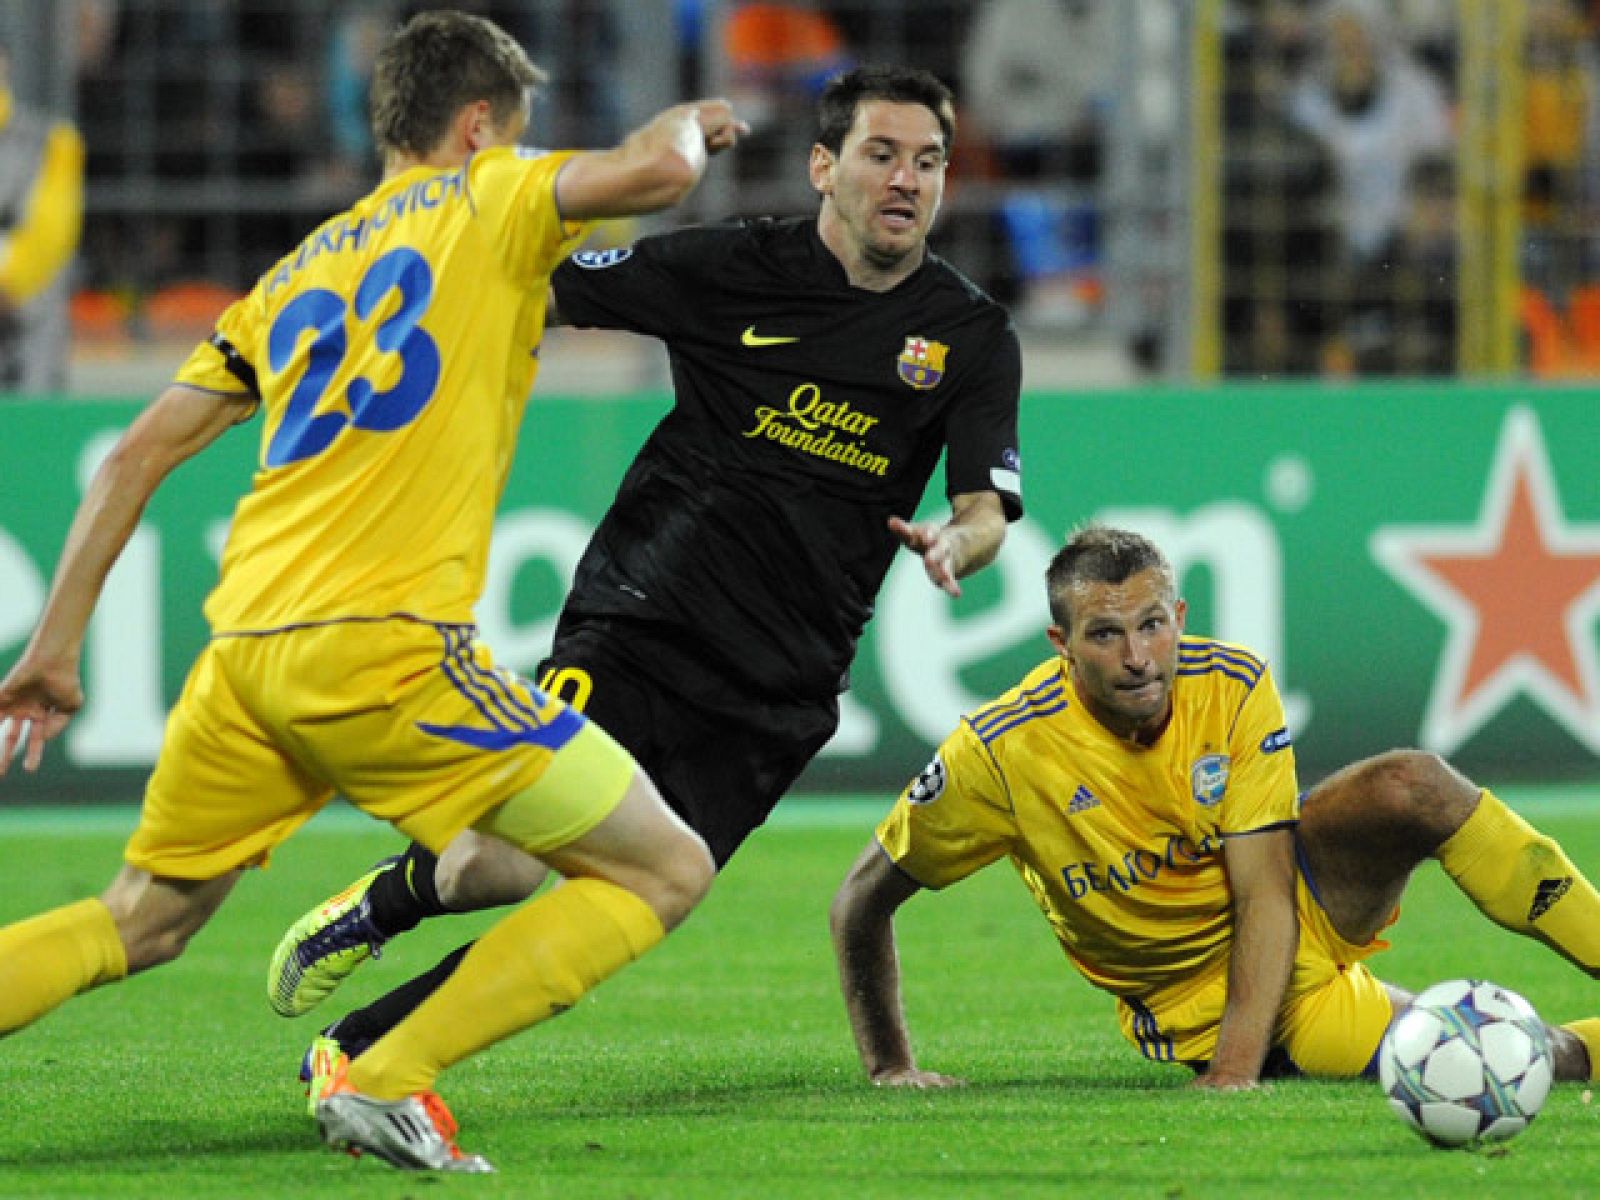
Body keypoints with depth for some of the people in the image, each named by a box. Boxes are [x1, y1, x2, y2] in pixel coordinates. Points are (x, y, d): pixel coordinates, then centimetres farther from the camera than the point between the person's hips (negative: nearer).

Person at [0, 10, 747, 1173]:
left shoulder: (294, 275, 25)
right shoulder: (484, 203, 7)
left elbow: (138, 455, 21)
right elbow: (658, 171, -9)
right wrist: (686, 122, 15)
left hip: (245, 647, 7)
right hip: (388, 643, -7)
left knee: (138, 923, 24)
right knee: (663, 869, 1)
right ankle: (387, 1081, -11)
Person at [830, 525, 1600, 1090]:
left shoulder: (1235, 689, -18)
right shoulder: (1001, 753, -24)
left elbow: (1266, 894, -19)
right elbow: (860, 903, -11)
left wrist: (1237, 1070, -30)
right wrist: (889, 1066, -10)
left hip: (1297, 913, 3)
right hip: (1201, 1003, -3)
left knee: (1410, 786, -30)